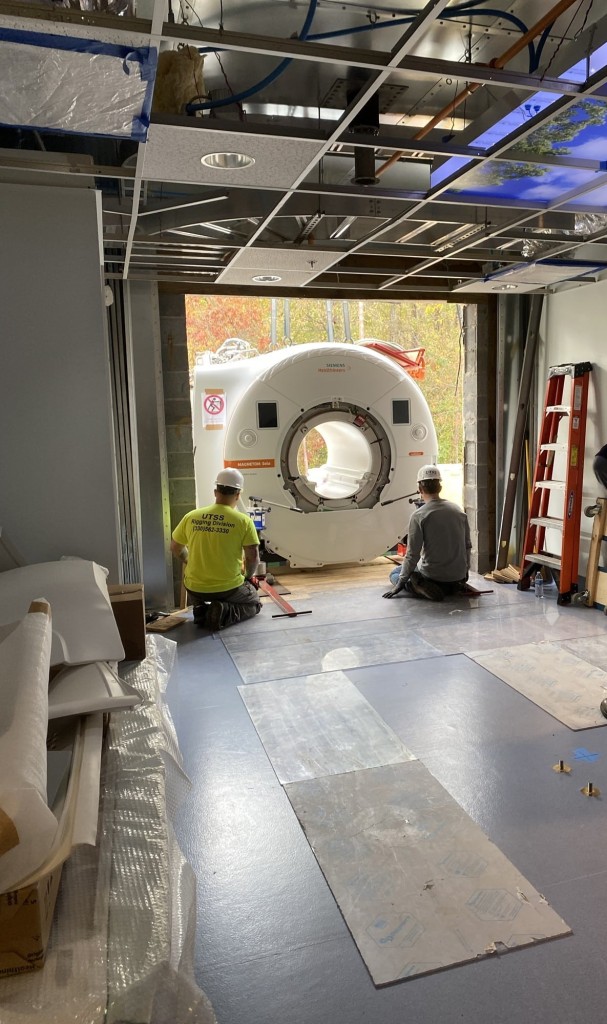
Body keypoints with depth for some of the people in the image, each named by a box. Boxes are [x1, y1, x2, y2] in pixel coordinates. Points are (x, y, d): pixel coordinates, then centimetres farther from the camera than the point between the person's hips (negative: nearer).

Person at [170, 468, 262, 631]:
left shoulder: (191, 517, -3)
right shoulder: (243, 521, -12)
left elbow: (175, 548, 9)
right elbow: (253, 556, -12)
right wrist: (248, 576, 9)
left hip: (195, 588, 3)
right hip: (229, 588, -3)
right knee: (254, 603, 26)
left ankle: (201, 609, 7)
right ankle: (225, 614, -5)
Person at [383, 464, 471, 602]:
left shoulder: (419, 515, -16)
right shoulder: (458, 511, 1)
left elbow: (412, 554, -15)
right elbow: (467, 545, 9)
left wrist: (400, 583, -5)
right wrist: (465, 570, 26)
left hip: (433, 574, -7)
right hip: (459, 574, 7)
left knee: (394, 574, 17)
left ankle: (421, 587, -8)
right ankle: (453, 585, 14)